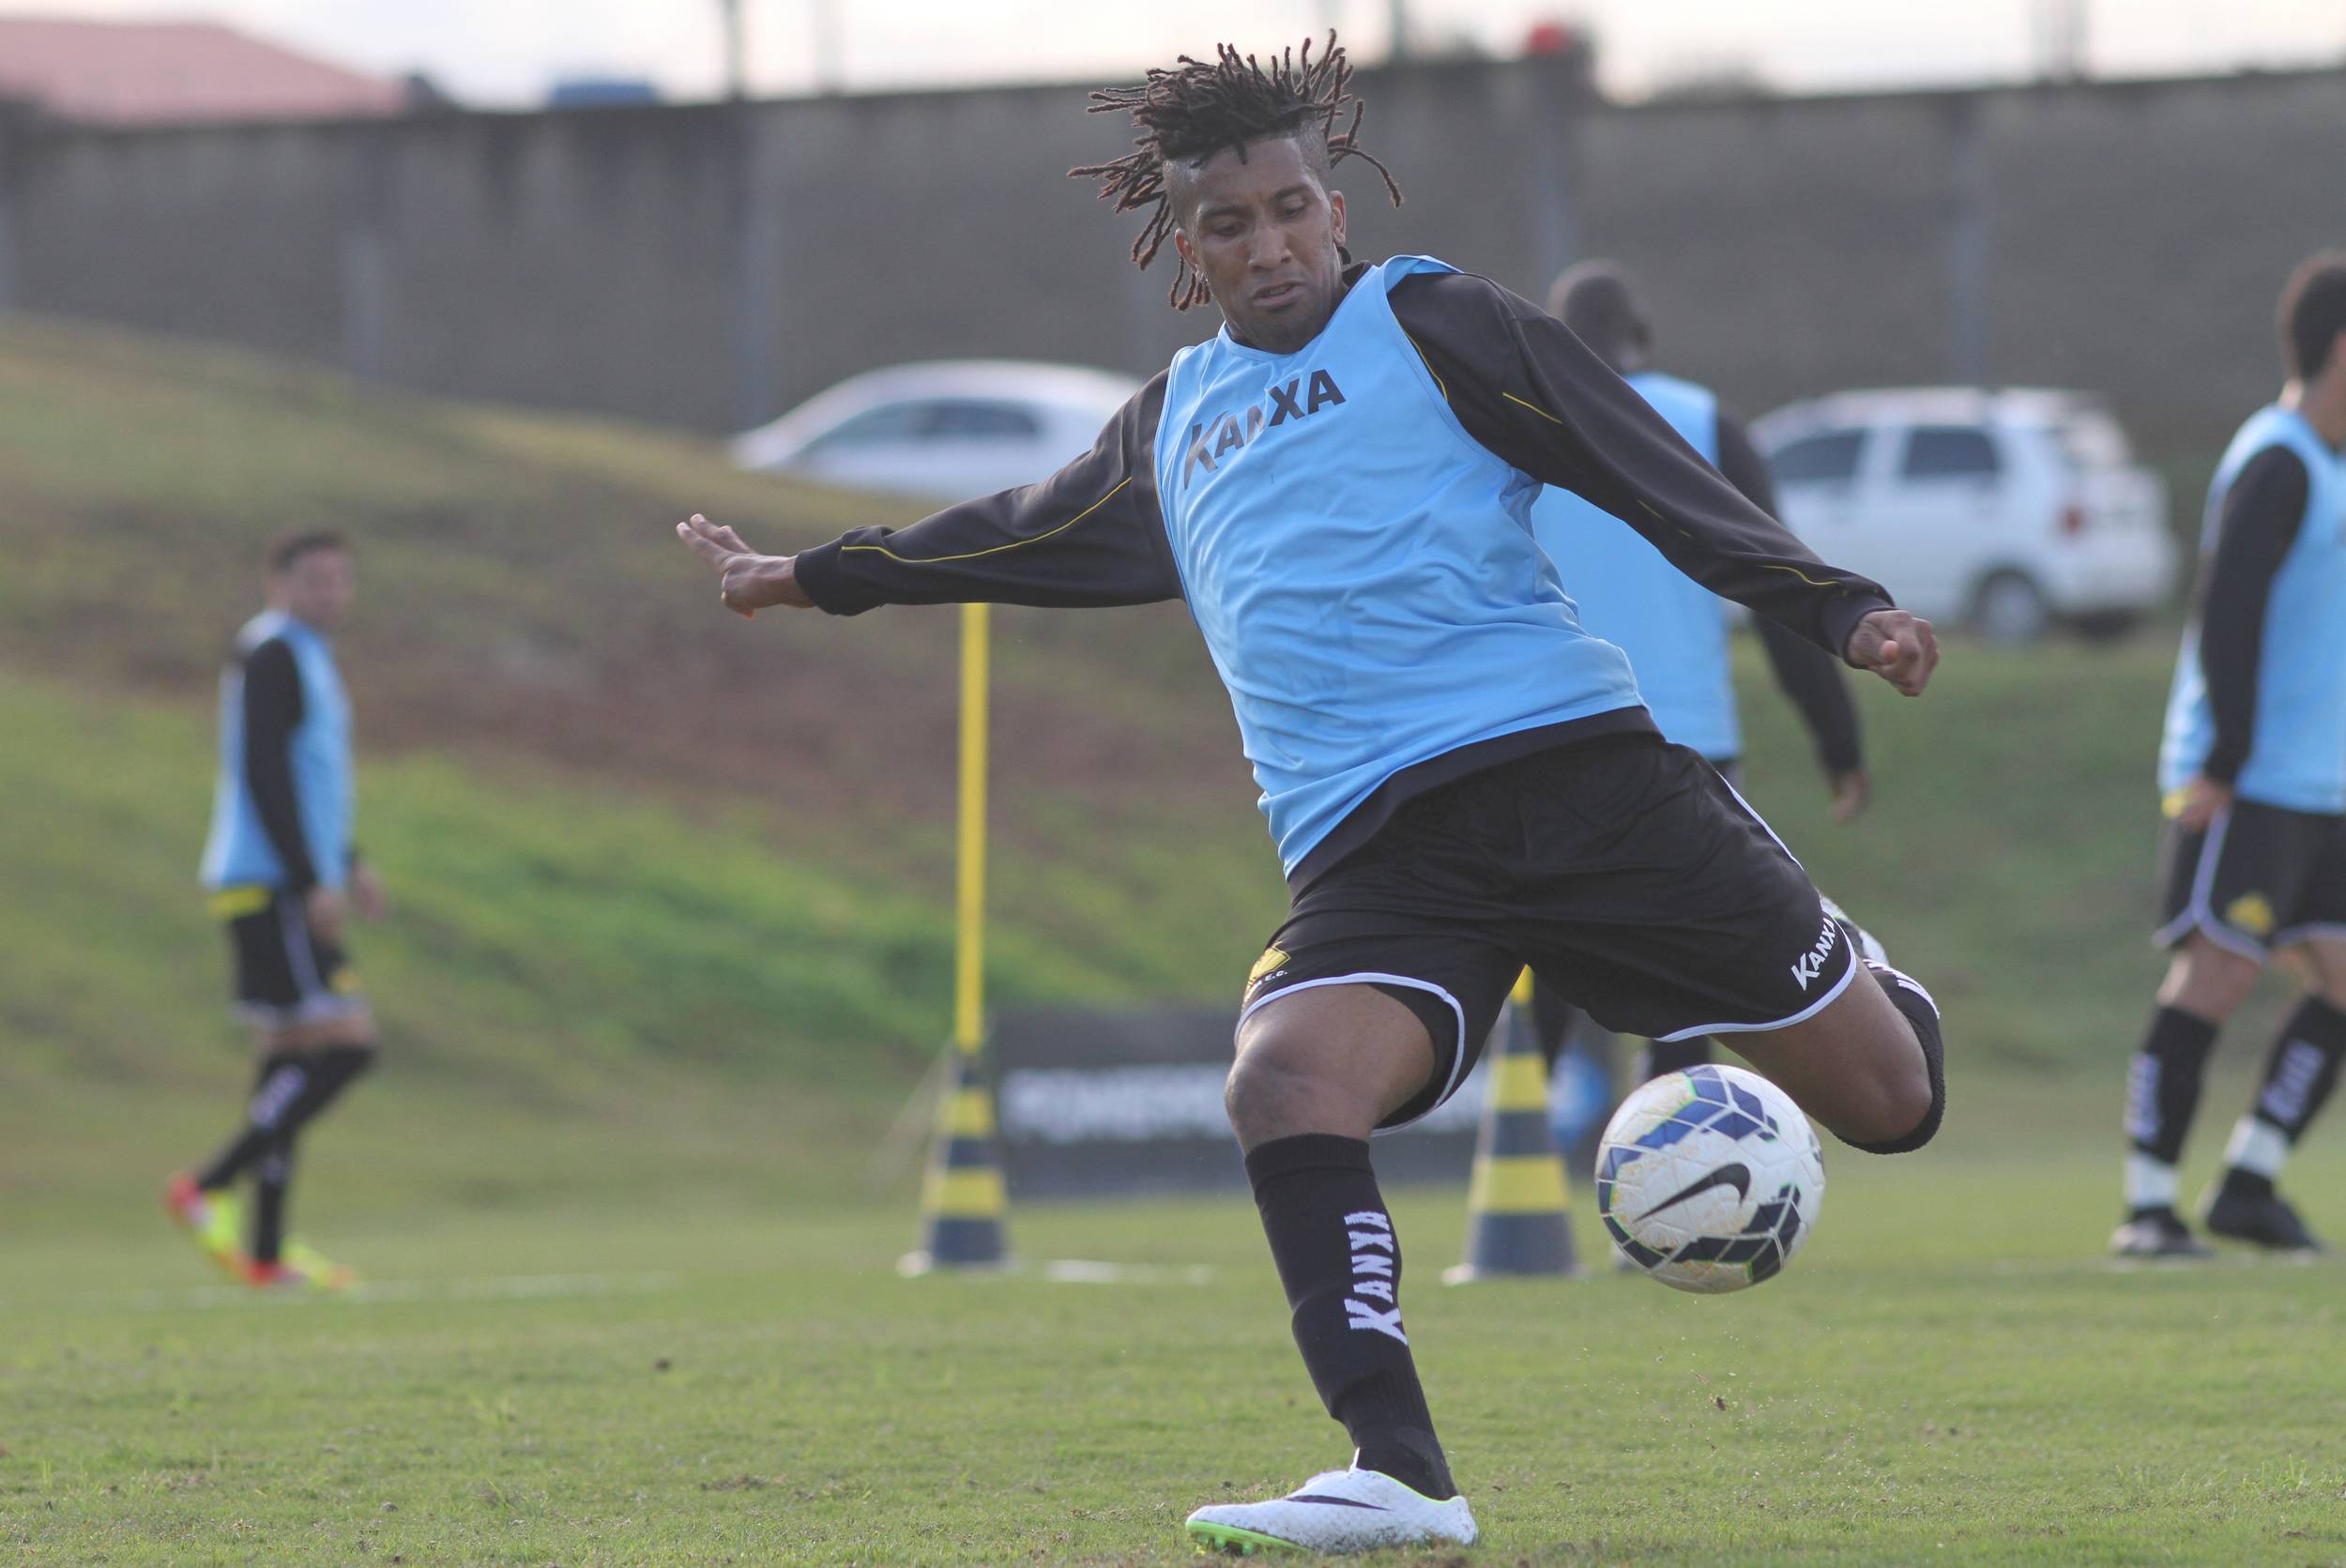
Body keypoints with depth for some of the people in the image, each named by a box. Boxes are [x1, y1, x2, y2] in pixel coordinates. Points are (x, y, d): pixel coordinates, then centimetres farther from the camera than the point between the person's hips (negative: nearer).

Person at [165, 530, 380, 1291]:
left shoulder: (306, 657, 20)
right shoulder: (273, 653, -11)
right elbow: (263, 776, -18)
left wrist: (348, 864, 26)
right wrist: (313, 882, -21)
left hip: (293, 892, 10)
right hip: (272, 887, -10)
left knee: (291, 1057, 9)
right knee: (345, 1043, -15)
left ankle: (268, 1251, 9)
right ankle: (210, 1189, -14)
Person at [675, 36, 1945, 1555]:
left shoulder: (1428, 321, 7)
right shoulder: (1173, 425, 22)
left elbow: (1661, 480, 1)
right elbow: (1026, 532, 40)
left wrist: (1839, 608, -10)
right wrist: (817, 575, 48)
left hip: (1572, 763, -3)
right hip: (1372, 849, 3)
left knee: (1887, 1098, -4)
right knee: (1287, 1079, -29)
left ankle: (1851, 975, 35)